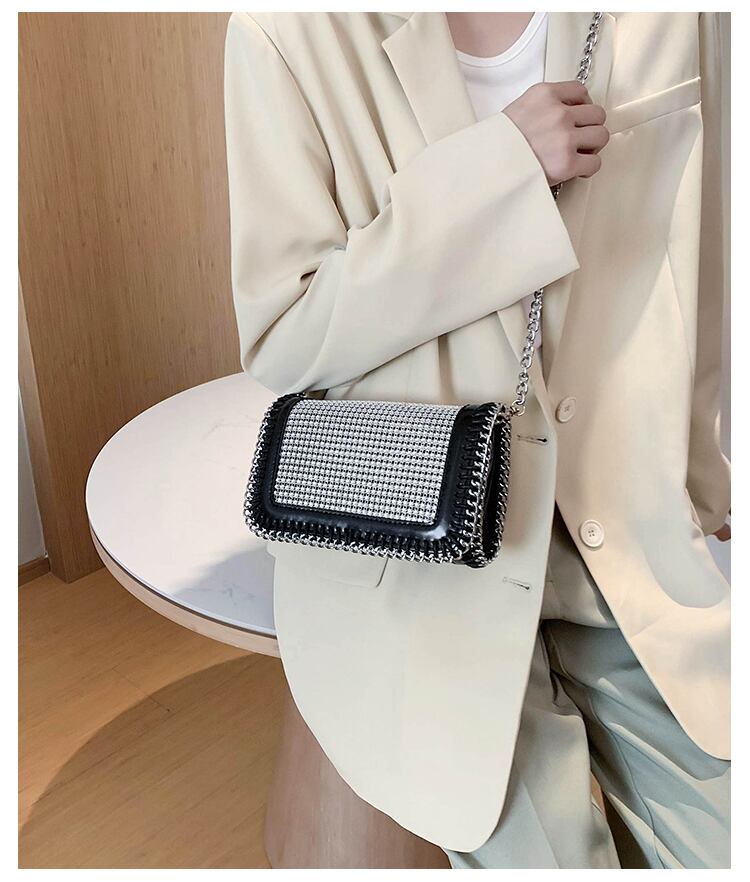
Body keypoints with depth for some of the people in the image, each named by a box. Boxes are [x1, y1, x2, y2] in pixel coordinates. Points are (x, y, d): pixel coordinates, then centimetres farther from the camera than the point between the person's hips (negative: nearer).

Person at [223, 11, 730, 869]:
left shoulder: (675, 22, 2)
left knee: (718, 837, -1)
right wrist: (499, 167, -19)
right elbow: (280, 340, -12)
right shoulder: (289, 34, -8)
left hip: (629, 533, 4)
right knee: (542, 850, -11)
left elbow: (696, 284, 11)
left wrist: (703, 483, 17)